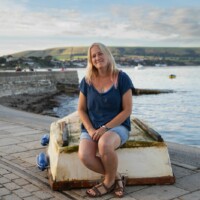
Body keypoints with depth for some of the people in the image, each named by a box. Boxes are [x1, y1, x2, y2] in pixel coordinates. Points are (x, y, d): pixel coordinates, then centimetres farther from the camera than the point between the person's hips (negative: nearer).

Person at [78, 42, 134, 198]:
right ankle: (116, 177, -3)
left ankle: (109, 181, -8)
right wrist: (91, 130, -11)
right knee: (84, 156, -28)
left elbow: (127, 110, -8)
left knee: (104, 144, -38)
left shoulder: (121, 78, -5)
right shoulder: (87, 80, 4)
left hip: (117, 126, -3)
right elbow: (81, 109, 7)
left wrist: (105, 128, -17)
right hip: (92, 128, 3)